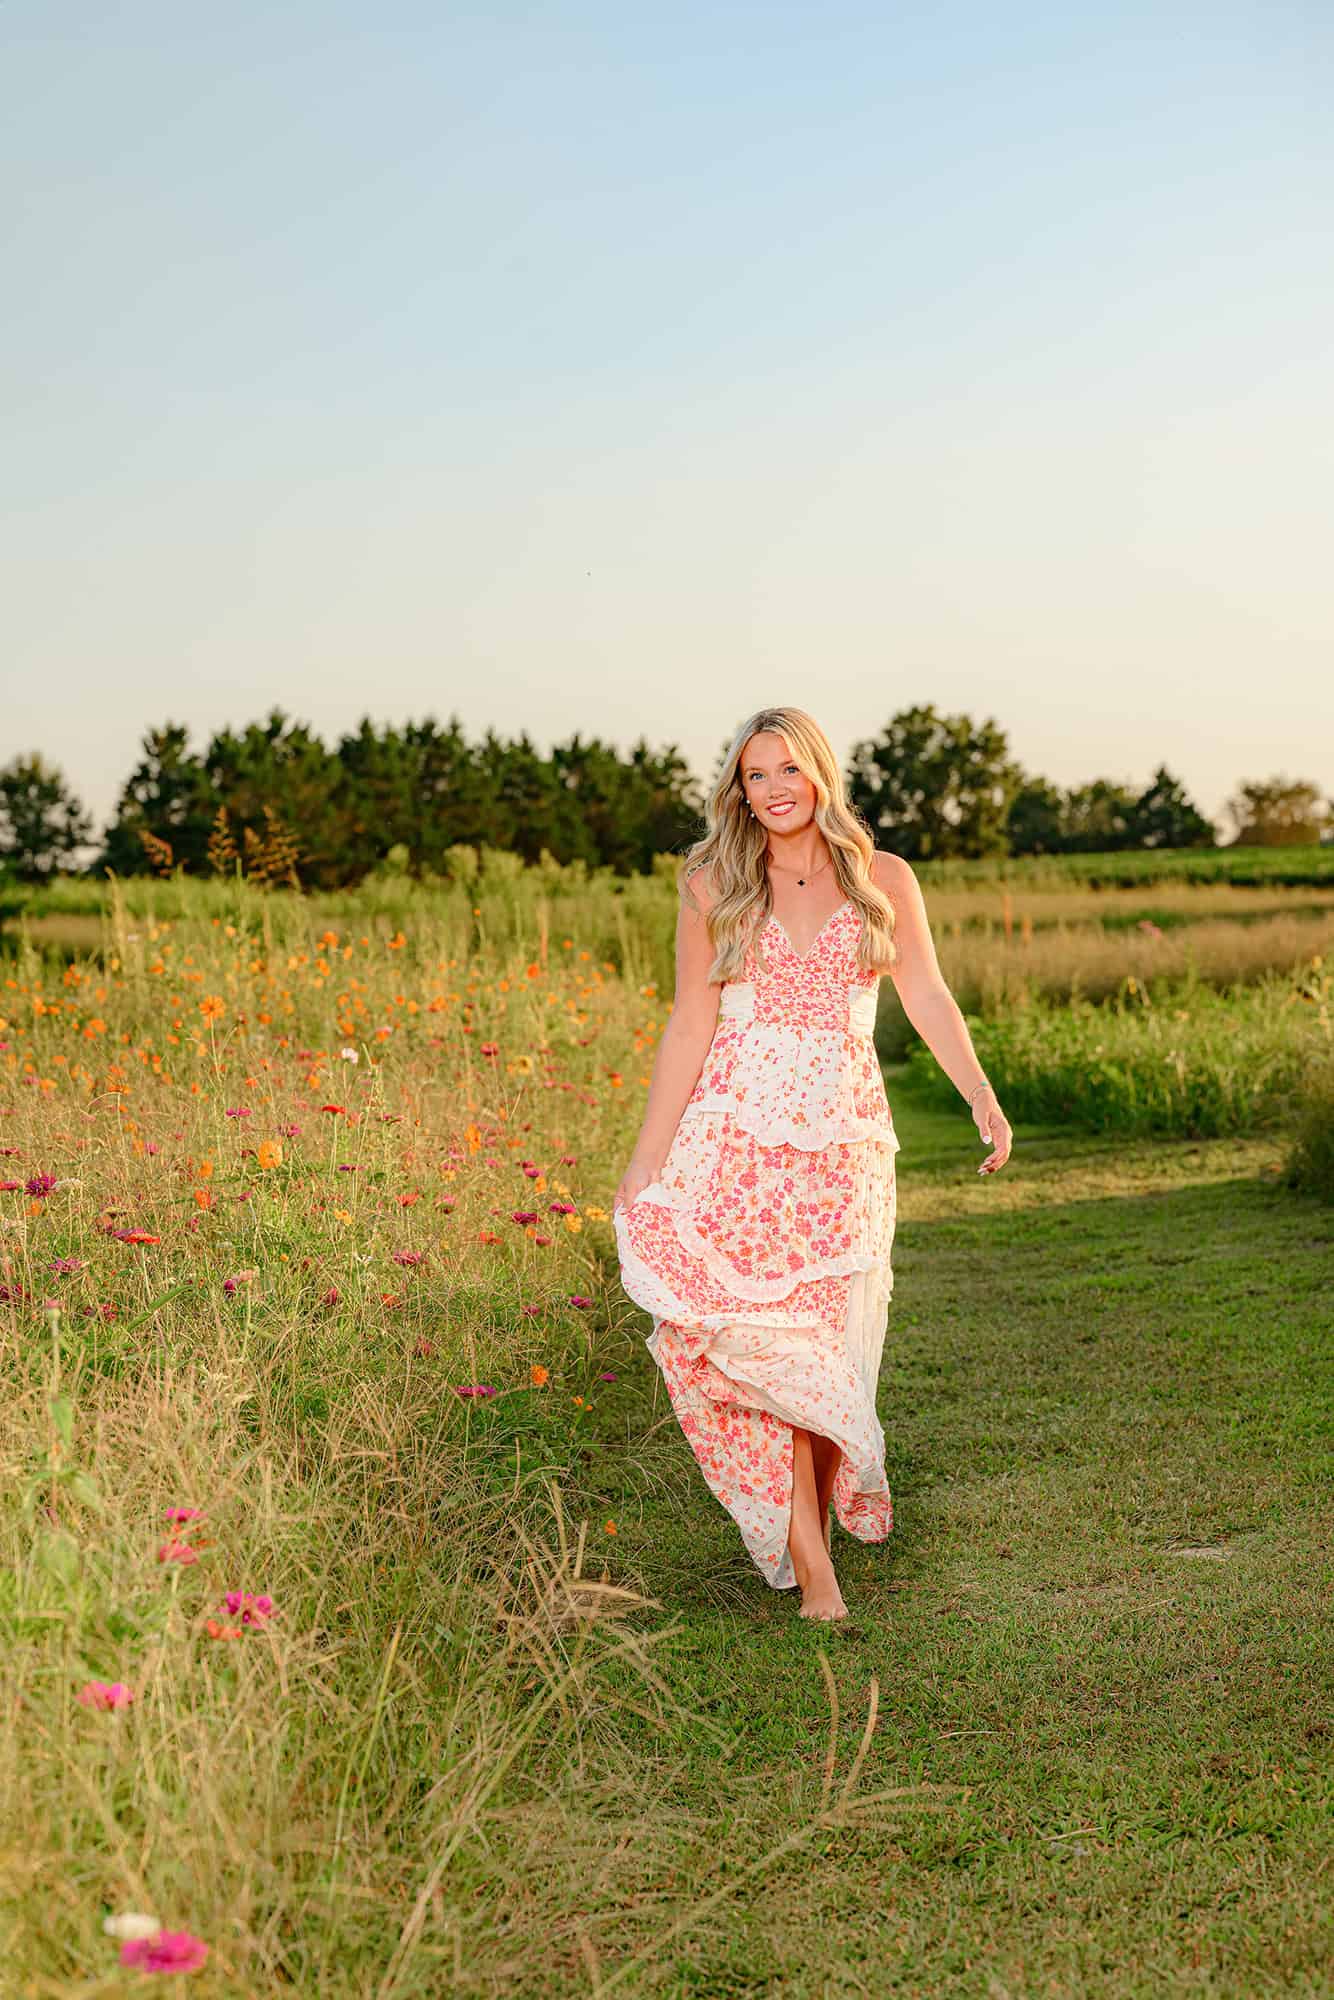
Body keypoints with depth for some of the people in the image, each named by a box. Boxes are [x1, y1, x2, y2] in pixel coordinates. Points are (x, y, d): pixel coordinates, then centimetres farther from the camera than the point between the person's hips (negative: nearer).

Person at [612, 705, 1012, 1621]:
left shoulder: (884, 879, 7)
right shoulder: (713, 887, 6)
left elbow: (928, 996, 0)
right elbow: (690, 1024, 5)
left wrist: (982, 1096, -16)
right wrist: (647, 1159, 0)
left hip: (843, 1144, 1)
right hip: (735, 1134, -1)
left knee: (820, 1342, 0)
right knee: (762, 1343, -10)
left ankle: (806, 1533, 18)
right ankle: (811, 1557, -6)